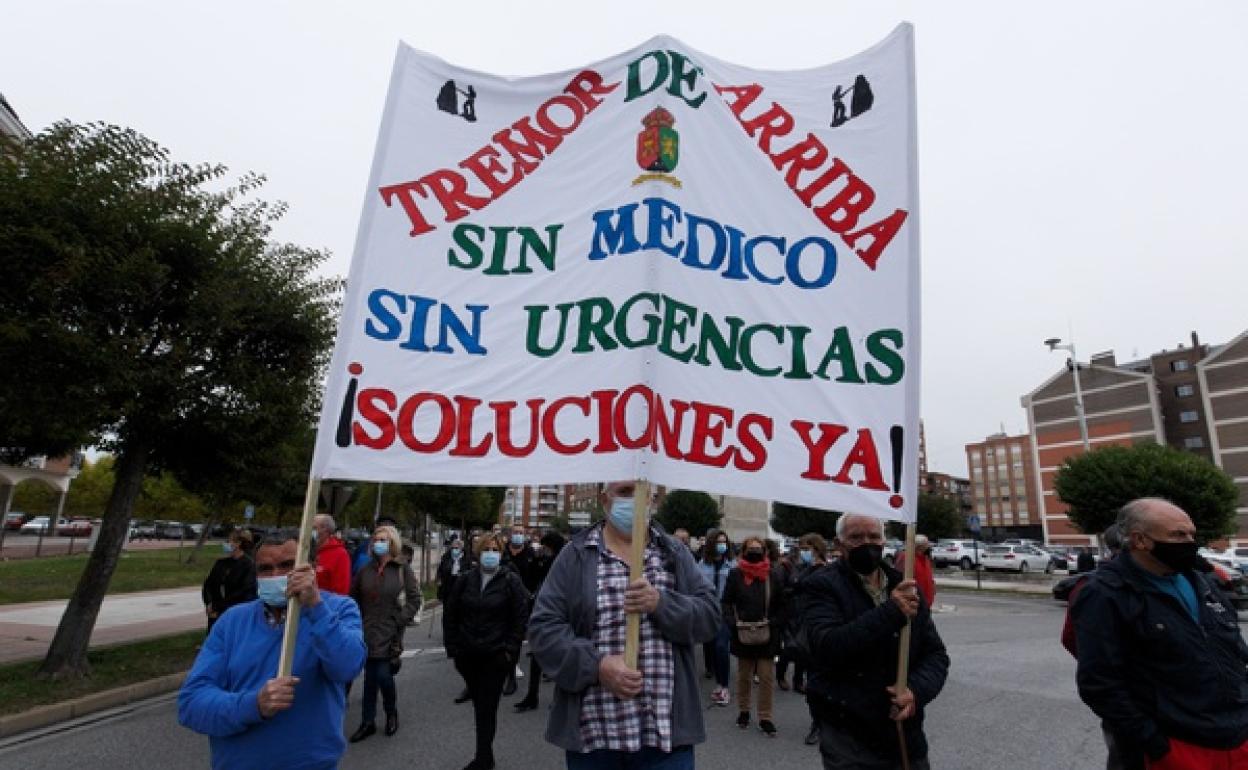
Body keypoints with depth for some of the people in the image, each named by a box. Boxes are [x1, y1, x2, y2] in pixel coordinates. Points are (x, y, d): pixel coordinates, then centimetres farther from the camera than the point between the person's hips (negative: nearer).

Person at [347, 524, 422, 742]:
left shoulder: (402, 569, -4)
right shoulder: (366, 570, 5)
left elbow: (414, 599, -3)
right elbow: (354, 597, 15)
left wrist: (400, 620, -11)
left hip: (390, 633, -3)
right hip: (369, 632, 3)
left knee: (383, 675, -4)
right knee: (370, 678, 8)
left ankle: (392, 713, 22)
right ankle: (367, 722, 23)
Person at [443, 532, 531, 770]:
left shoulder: (511, 580, -6)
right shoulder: (465, 579, 4)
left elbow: (521, 618, -6)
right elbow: (450, 615, 9)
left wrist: (510, 650, -10)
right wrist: (453, 647, 4)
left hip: (496, 657, -3)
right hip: (468, 656, 4)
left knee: (487, 708, 0)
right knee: (479, 706, 14)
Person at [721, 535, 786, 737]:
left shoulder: (775, 575, -3)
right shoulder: (736, 575, -4)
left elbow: (782, 605, 2)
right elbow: (727, 603, 0)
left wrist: (774, 624, -9)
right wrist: (734, 624, -10)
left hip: (767, 635, 0)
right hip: (743, 634, 0)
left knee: (767, 677, 3)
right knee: (743, 675, 15)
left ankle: (765, 717, 18)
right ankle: (743, 711, 33)